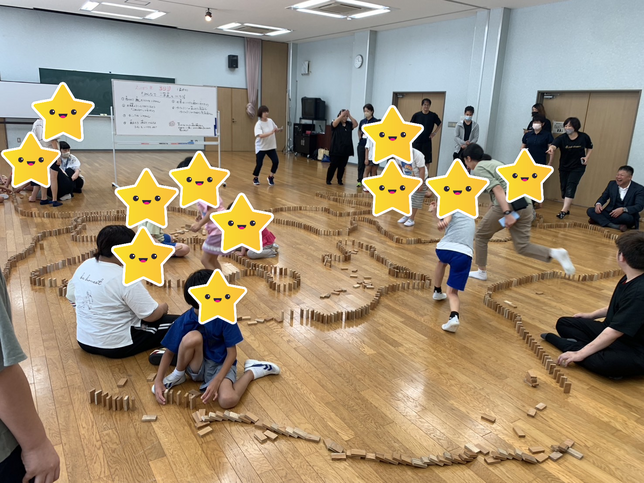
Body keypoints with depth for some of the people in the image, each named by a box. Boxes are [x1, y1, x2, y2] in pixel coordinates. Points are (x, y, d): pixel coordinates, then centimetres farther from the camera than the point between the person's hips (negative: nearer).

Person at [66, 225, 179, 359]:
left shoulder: (84, 266, -3)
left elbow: (72, 298, 12)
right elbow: (151, 315, -20)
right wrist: (163, 307, 1)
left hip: (85, 341, 7)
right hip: (116, 346, -7)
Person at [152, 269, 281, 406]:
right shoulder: (185, 321, -16)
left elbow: (232, 353, -15)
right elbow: (169, 352, -5)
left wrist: (216, 382, -24)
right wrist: (158, 381, -15)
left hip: (221, 365, -1)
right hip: (197, 366, 1)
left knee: (228, 400, -33)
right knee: (193, 337, -33)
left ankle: (251, 371, 0)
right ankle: (178, 375, -3)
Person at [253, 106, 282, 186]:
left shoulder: (270, 121, 0)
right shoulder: (258, 124, -17)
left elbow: (276, 129, 15)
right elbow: (260, 135, -31)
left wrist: (279, 130, -7)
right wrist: (271, 132, -37)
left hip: (271, 146, 5)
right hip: (261, 147, -5)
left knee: (276, 161, -6)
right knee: (259, 164, -5)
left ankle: (270, 177, 15)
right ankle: (255, 178, 21)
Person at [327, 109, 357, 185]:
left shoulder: (349, 124, 9)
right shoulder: (336, 124, -2)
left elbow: (356, 124, -5)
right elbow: (334, 123, -24)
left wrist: (349, 115, -8)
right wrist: (342, 115, -21)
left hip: (346, 150, 4)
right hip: (336, 150, -4)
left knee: (342, 166, 9)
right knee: (333, 165, -1)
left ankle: (339, 180, 20)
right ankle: (328, 180, 12)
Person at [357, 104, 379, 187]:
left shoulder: (375, 121, -7)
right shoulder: (362, 121, 11)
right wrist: (360, 138, 14)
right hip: (361, 145, 5)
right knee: (361, 164, 9)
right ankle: (360, 181, 17)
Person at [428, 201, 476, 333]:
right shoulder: (471, 220, 39)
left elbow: (447, 217, -5)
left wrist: (442, 222, -28)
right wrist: (435, 212, 63)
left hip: (445, 248, -2)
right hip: (464, 254, 2)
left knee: (442, 262, 38)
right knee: (452, 292, 8)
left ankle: (437, 291, 49)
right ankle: (454, 316, -21)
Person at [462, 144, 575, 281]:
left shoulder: (478, 169, 0)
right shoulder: (493, 162, 27)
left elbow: (498, 189, -14)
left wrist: (507, 213, -21)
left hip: (507, 206, -8)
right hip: (524, 204, 8)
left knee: (481, 235, 15)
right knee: (522, 247, 13)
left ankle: (481, 272, 21)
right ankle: (555, 253, -9)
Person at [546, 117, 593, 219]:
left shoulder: (584, 137, -10)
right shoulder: (562, 138, -12)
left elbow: (590, 147, 10)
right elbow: (554, 145, -33)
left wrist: (587, 157, -6)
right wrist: (551, 148, -57)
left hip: (578, 167, -2)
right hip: (564, 167, 3)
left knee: (570, 187, -15)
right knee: (564, 188, 8)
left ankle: (563, 211, -20)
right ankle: (567, 209, 26)